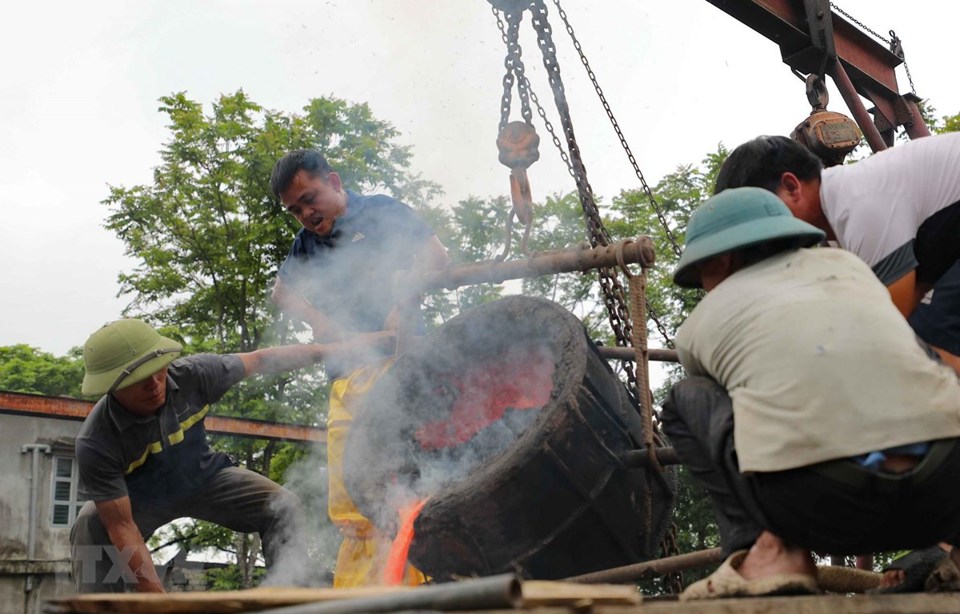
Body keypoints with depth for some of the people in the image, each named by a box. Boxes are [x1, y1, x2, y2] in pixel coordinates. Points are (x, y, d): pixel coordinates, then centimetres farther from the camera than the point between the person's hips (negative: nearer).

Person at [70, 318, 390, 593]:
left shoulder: (191, 374, -31)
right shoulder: (96, 442, -37)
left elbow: (260, 360, -16)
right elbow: (122, 528, -33)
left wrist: (342, 348, -12)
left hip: (203, 476, 3)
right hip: (141, 499, -2)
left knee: (283, 508, -14)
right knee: (90, 531, -30)